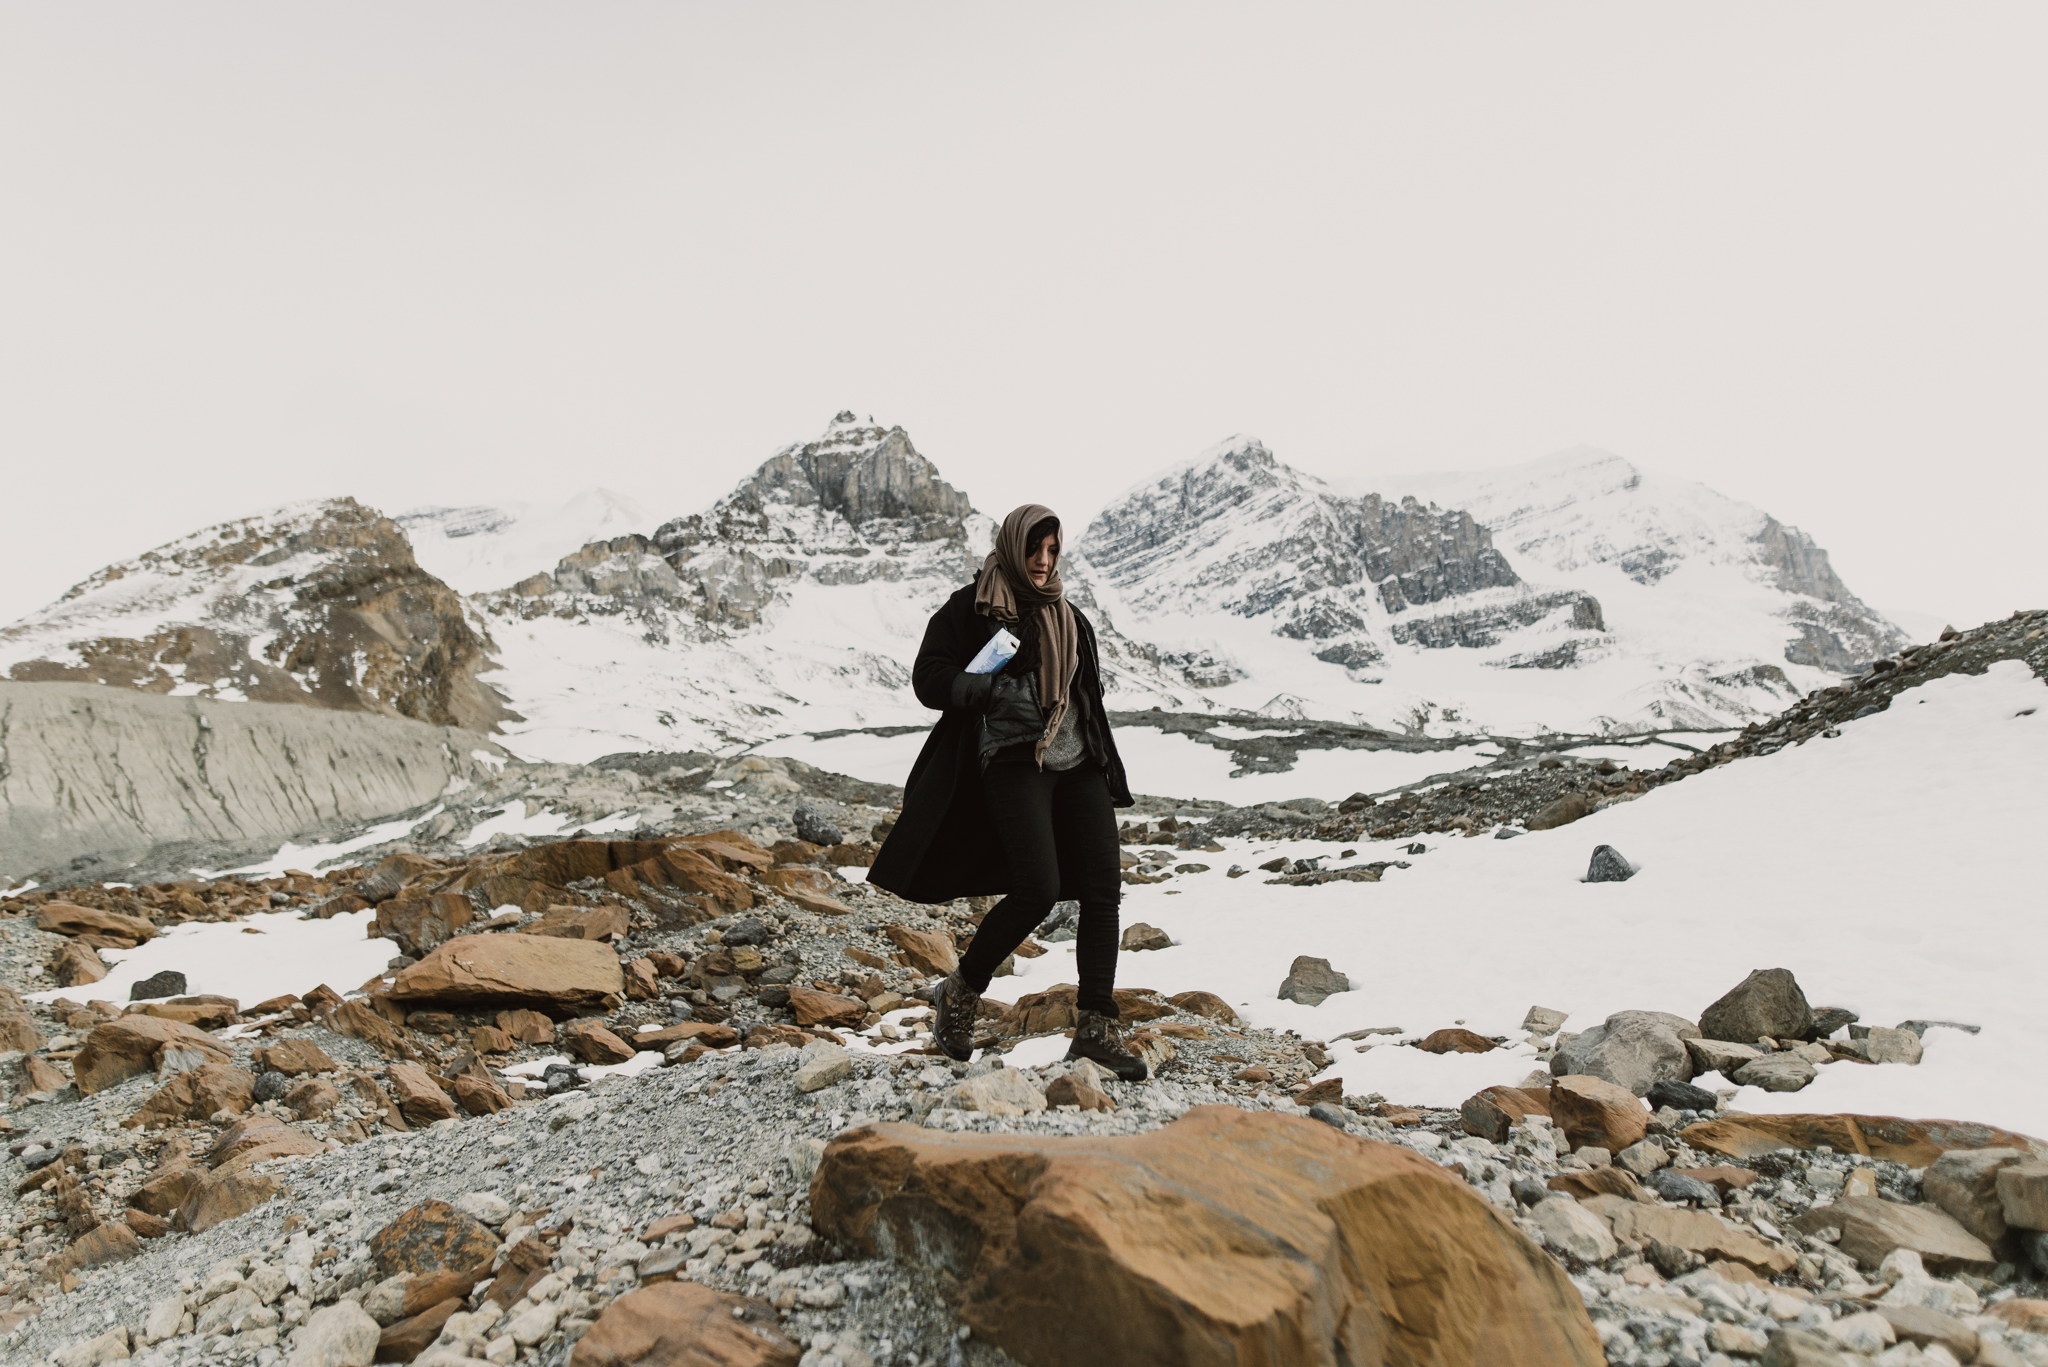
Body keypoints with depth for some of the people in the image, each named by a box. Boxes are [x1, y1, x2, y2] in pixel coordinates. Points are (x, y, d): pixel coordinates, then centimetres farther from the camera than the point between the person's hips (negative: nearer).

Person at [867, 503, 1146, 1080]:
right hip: (1011, 762, -6)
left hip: (1078, 766, 6)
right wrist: (995, 689, -18)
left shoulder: (1069, 619, 21)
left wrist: (1103, 764, 16)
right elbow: (929, 679, -3)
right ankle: (960, 993, 6)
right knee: (1038, 889, -18)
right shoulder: (968, 609, 3)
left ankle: (1096, 1028, 3)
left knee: (1103, 888, -5)